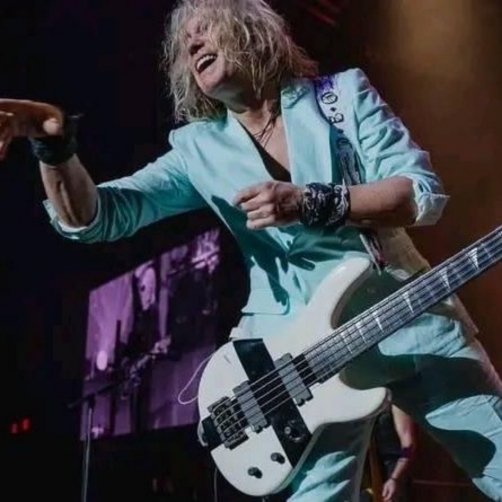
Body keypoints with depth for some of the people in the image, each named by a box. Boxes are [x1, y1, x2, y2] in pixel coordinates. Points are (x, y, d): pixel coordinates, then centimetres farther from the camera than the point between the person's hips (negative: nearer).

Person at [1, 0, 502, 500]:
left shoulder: (345, 93, 3)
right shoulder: (198, 150, 5)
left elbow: (425, 193, -7)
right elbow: (92, 216, -4)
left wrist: (311, 203, -21)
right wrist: (55, 143, -24)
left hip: (412, 320, 1)